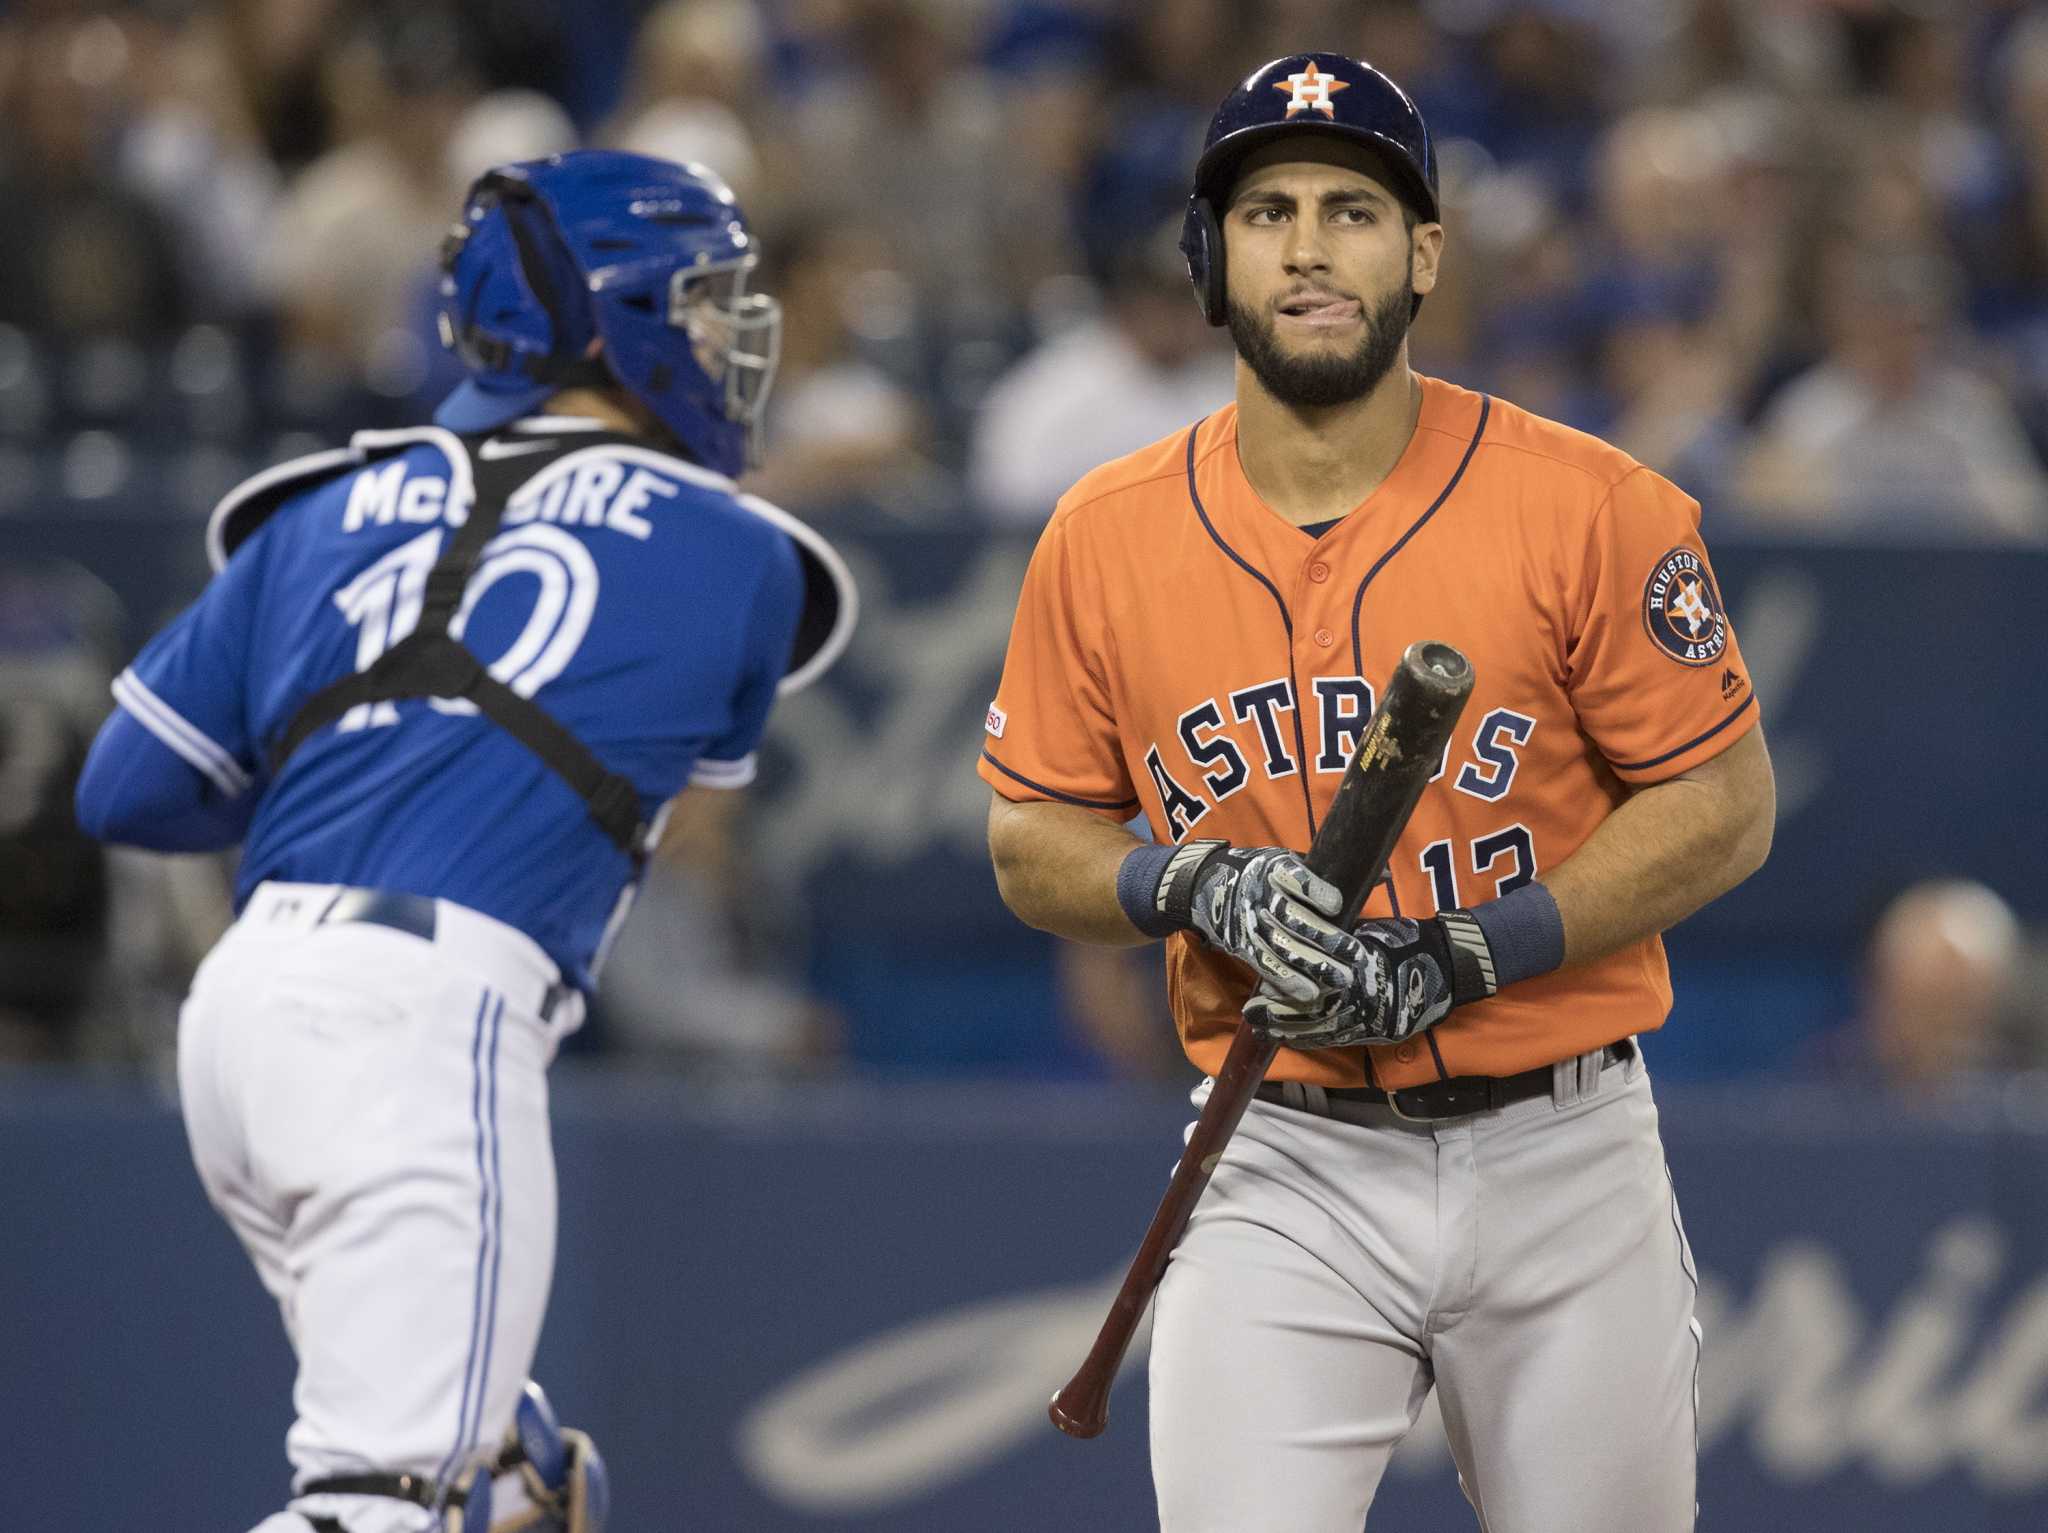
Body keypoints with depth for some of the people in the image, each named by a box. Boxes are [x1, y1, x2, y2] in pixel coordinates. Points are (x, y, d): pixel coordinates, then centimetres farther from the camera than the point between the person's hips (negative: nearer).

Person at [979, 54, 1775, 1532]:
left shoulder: (1586, 507, -8)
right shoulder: (1108, 536, 1)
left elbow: (1726, 809, -5)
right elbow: (1035, 847, 9)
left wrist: (1460, 960, -16)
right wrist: (1198, 887, -13)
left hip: (1559, 1161, -1)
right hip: (1284, 1179, 1)